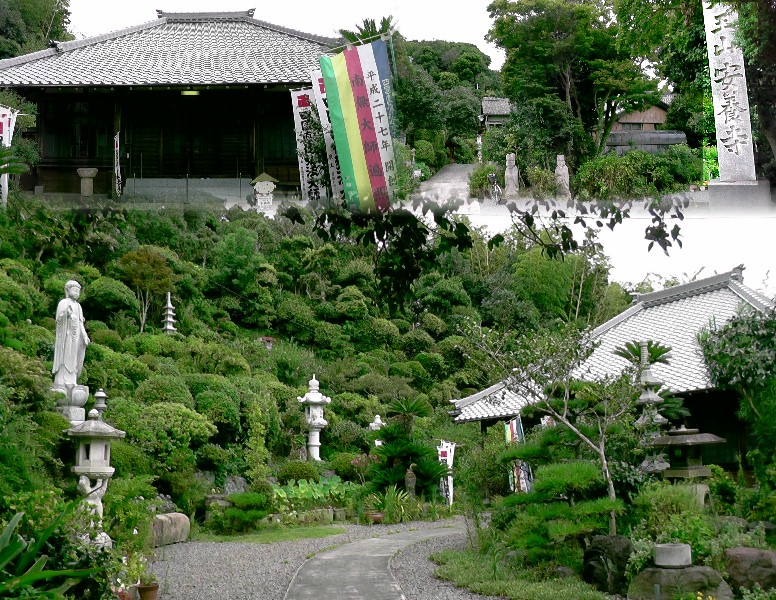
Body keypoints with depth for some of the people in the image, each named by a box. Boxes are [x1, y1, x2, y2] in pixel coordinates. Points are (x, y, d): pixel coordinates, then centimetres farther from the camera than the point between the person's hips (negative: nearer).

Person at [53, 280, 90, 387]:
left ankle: (70, 382, 3)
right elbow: (58, 319, -16)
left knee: (73, 360, 3)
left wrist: (85, 336, 3)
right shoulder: (63, 303, -3)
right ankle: (61, 383, -9)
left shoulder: (78, 306, 17)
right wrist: (66, 313, -34)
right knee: (64, 358, -9)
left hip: (75, 336, 7)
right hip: (66, 334, -7)